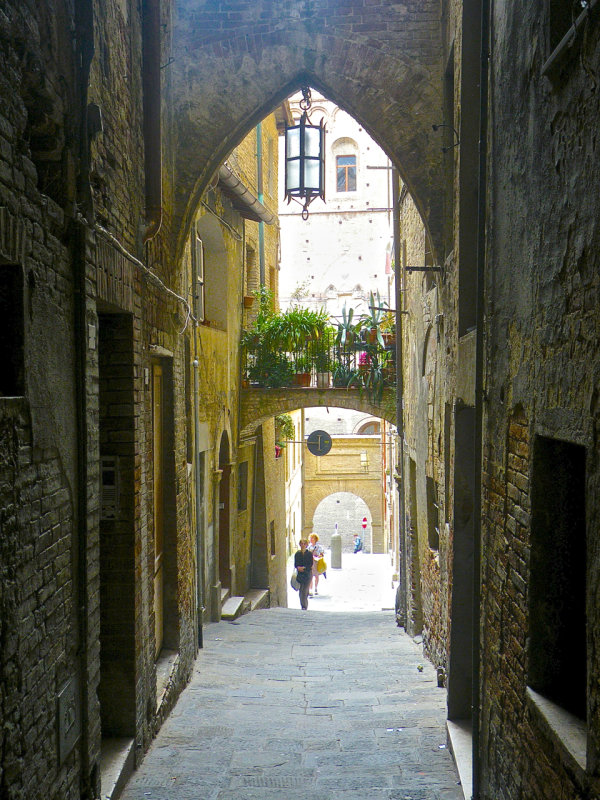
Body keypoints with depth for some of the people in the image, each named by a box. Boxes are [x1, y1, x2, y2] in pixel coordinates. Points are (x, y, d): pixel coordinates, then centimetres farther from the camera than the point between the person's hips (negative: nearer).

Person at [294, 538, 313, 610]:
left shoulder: (309, 553, 0)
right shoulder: (297, 553, 8)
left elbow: (311, 565, -4)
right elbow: (295, 564, 7)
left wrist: (304, 568, -16)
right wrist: (298, 567, -14)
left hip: (307, 573, -3)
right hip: (300, 574, 3)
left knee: (304, 591, -11)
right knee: (301, 590, 4)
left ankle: (304, 606, -11)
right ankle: (303, 606, 18)